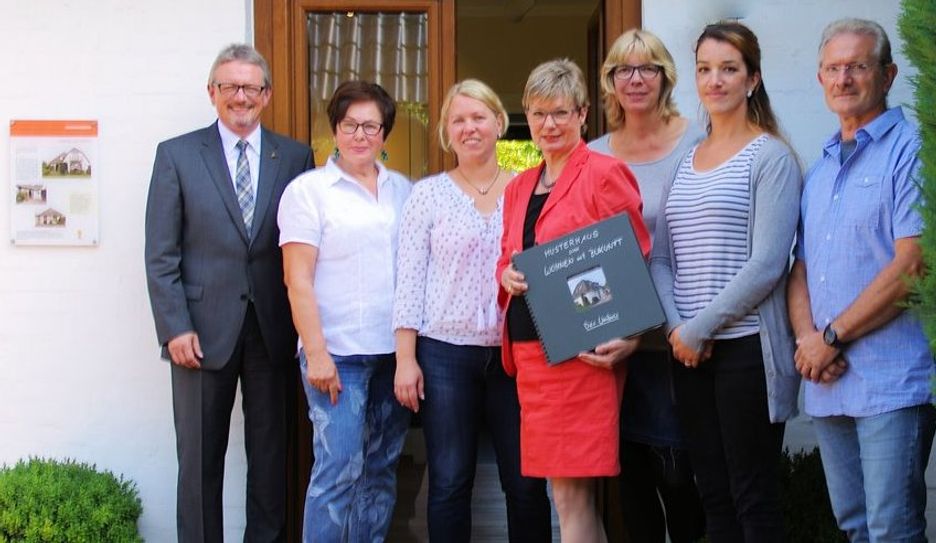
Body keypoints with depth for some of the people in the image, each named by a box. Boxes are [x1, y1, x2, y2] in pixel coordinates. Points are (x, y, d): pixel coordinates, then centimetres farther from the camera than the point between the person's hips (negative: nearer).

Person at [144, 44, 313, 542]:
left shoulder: (295, 157, 5)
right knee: (200, 459, 5)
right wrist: (175, 327, -8)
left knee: (270, 454, 10)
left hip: (272, 328, 1)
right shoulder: (176, 155, 2)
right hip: (204, 328, -1)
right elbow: (161, 254, -1)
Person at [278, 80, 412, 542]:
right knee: (339, 468, -9)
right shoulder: (308, 190, -2)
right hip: (338, 354, -5)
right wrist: (316, 353, -13)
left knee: (381, 468, 10)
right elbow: (297, 280, -7)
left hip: (394, 350, 5)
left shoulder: (402, 190, 12)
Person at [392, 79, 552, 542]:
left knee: (526, 482, 4)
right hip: (445, 352, -1)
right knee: (449, 483, 4)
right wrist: (405, 359, -5)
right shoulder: (428, 194, 4)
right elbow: (409, 281, 1)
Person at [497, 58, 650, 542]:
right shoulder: (518, 187, 17)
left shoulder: (605, 174, -5)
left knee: (572, 492, -7)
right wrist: (507, 276, -1)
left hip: (582, 351, -7)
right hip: (529, 351, 7)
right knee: (565, 491, 11)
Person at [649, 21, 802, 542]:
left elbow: (766, 264, -13)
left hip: (746, 347, -6)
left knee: (753, 497, 0)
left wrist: (700, 328, -12)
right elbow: (660, 258, 11)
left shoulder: (770, 156, -5)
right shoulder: (685, 162, 14)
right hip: (690, 354, 6)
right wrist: (676, 327, -4)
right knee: (713, 493, 11)